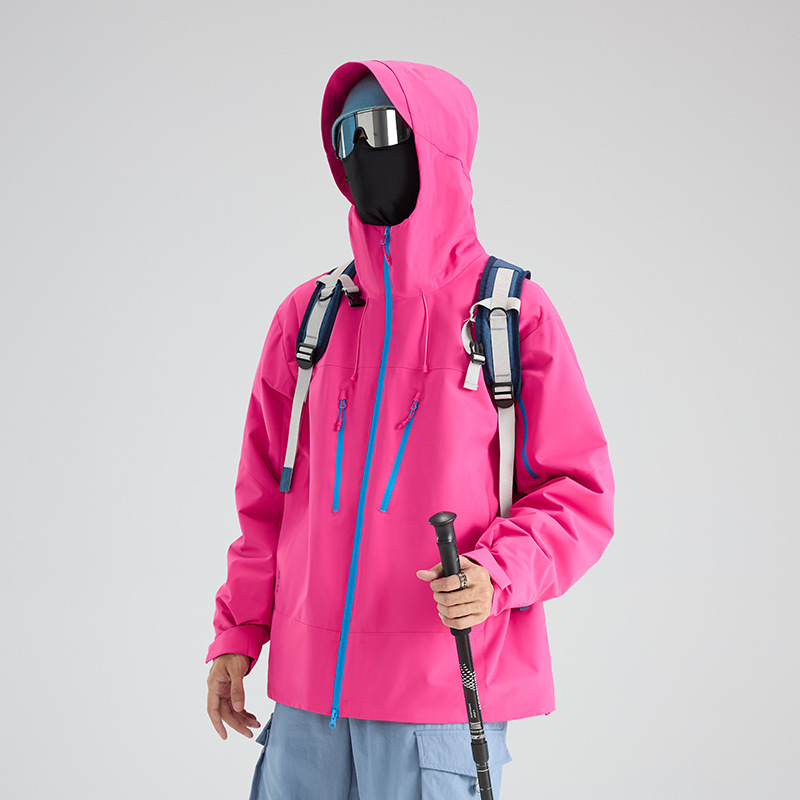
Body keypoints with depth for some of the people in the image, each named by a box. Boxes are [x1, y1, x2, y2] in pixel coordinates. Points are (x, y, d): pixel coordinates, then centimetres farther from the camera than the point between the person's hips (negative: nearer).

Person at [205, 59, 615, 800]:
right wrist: (238, 633, 9)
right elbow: (267, 494, 15)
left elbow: (579, 493, -2)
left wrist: (497, 574, -18)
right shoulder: (308, 313, 10)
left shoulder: (513, 313, -2)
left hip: (444, 692, -3)